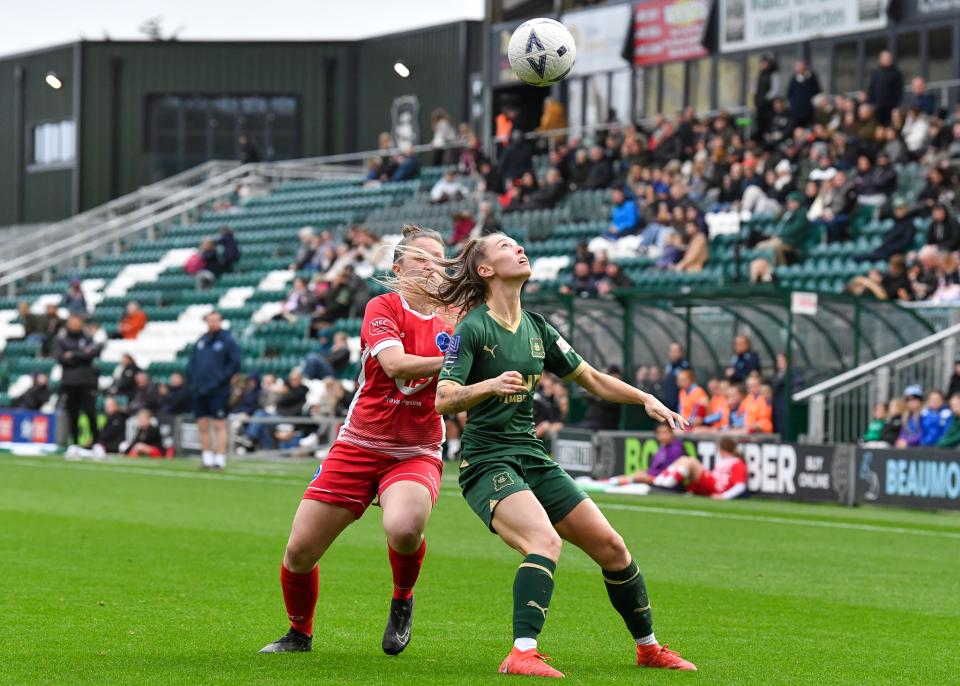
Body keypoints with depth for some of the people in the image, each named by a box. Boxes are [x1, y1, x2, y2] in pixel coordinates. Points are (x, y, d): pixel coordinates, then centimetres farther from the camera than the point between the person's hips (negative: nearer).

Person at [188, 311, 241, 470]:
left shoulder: (227, 340, -4)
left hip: (218, 391, -6)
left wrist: (221, 379, -14)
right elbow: (192, 362, 21)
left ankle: (220, 459, -4)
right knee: (202, 426, 8)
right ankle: (206, 457, 16)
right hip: (199, 391, 6)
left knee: (219, 425, -5)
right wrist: (192, 378, 6)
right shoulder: (200, 341, 14)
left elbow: (235, 363, -8)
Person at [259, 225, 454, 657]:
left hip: (416, 454, 1)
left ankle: (402, 601, 0)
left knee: (404, 528, -33)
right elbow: (395, 364, -22)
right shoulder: (383, 307, -5)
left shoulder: (450, 324, 6)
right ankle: (299, 634, 28)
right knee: (299, 551, -2)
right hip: (359, 447, -1)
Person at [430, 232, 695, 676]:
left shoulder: (536, 328, 12)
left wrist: (645, 399, 9)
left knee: (611, 546, 5)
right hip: (486, 462, -7)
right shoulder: (472, 329, -10)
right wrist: (489, 385, -37)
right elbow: (443, 400, -20)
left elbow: (593, 380, 22)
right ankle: (522, 654, -36)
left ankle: (648, 647, 23)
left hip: (532, 459, 7)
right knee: (545, 541, -32)